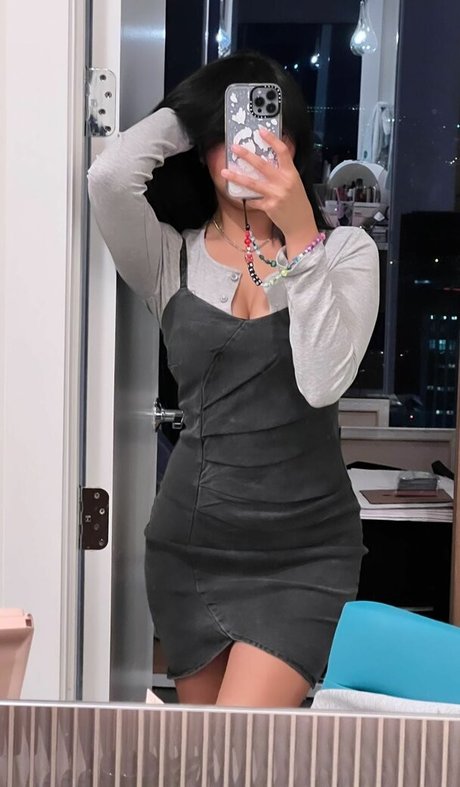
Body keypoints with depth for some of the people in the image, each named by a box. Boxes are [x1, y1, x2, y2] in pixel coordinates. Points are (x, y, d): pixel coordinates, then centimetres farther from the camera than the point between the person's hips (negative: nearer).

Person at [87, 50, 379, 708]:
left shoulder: (345, 251, 0)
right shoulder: (171, 258, 2)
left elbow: (324, 380, -16)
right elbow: (110, 177, -20)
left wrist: (298, 233, -22)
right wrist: (188, 111, -2)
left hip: (306, 549, -2)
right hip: (191, 542, 2)